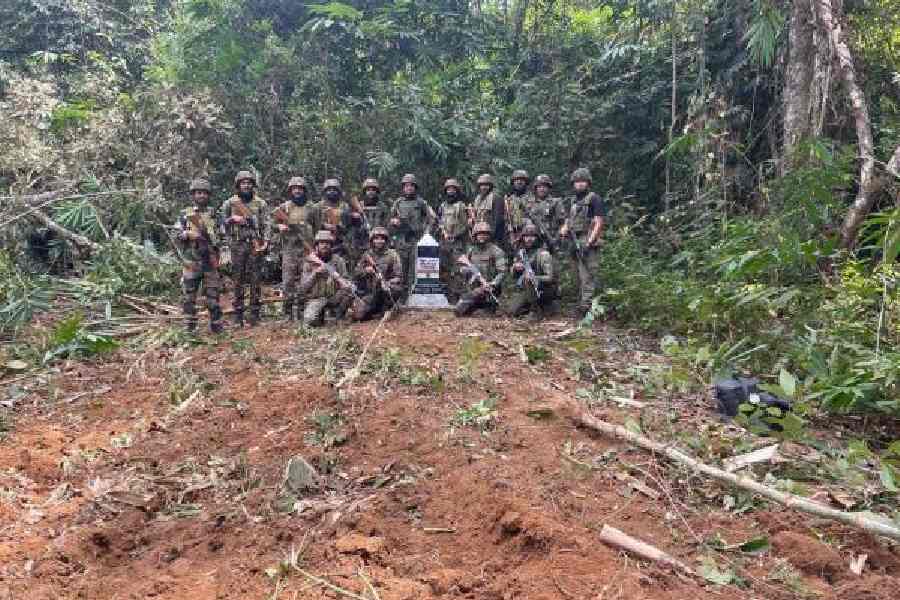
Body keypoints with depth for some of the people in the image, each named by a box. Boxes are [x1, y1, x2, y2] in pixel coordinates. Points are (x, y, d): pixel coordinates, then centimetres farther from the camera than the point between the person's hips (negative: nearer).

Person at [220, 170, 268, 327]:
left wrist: (265, 241, -8)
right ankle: (238, 315, 8)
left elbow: (266, 224, 3)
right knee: (238, 280, 3)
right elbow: (223, 222, 10)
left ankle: (255, 313, 8)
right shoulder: (230, 203, 7)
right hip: (238, 245, 0)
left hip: (255, 245, 0)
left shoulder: (260, 203, 8)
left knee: (255, 280, 2)